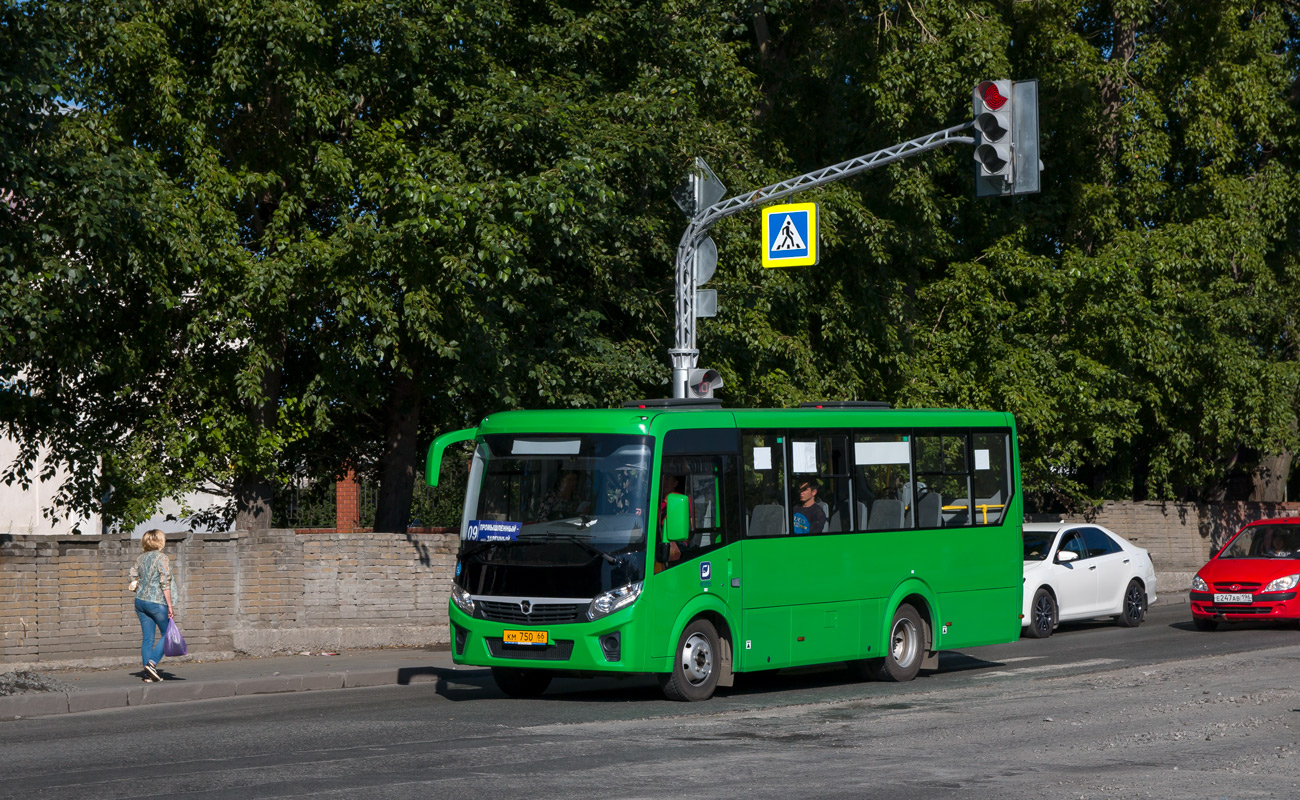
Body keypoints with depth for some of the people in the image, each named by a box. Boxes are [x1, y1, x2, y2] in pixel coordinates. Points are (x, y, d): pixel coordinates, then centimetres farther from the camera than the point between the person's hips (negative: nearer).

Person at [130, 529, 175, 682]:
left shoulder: (141, 558, 9)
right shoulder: (162, 558, -11)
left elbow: (133, 577, 11)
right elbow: (165, 583, -15)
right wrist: (169, 606, -13)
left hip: (140, 601, 6)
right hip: (157, 602, -6)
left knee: (147, 638, 8)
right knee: (167, 634, 8)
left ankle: (148, 675, 8)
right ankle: (152, 663, -9)